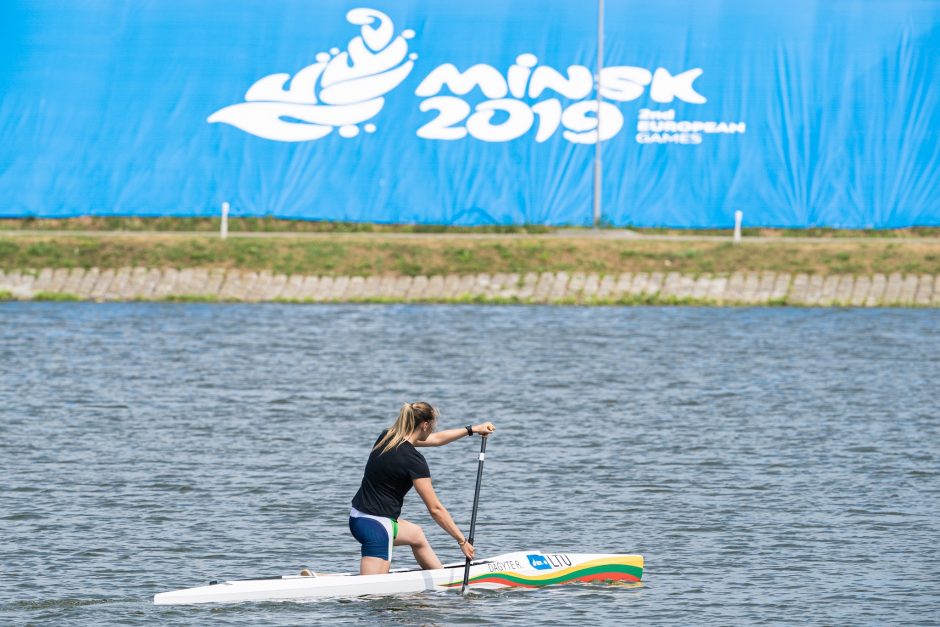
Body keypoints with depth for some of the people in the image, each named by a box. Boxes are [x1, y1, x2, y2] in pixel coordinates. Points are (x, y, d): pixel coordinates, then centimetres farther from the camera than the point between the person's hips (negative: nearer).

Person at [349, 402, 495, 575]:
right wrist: (462, 541, -6)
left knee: (416, 534, 34)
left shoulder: (386, 437, 6)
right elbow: (435, 509, -14)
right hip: (376, 525, -11)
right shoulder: (414, 460, -18)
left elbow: (436, 439, 24)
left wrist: (472, 430, 32)